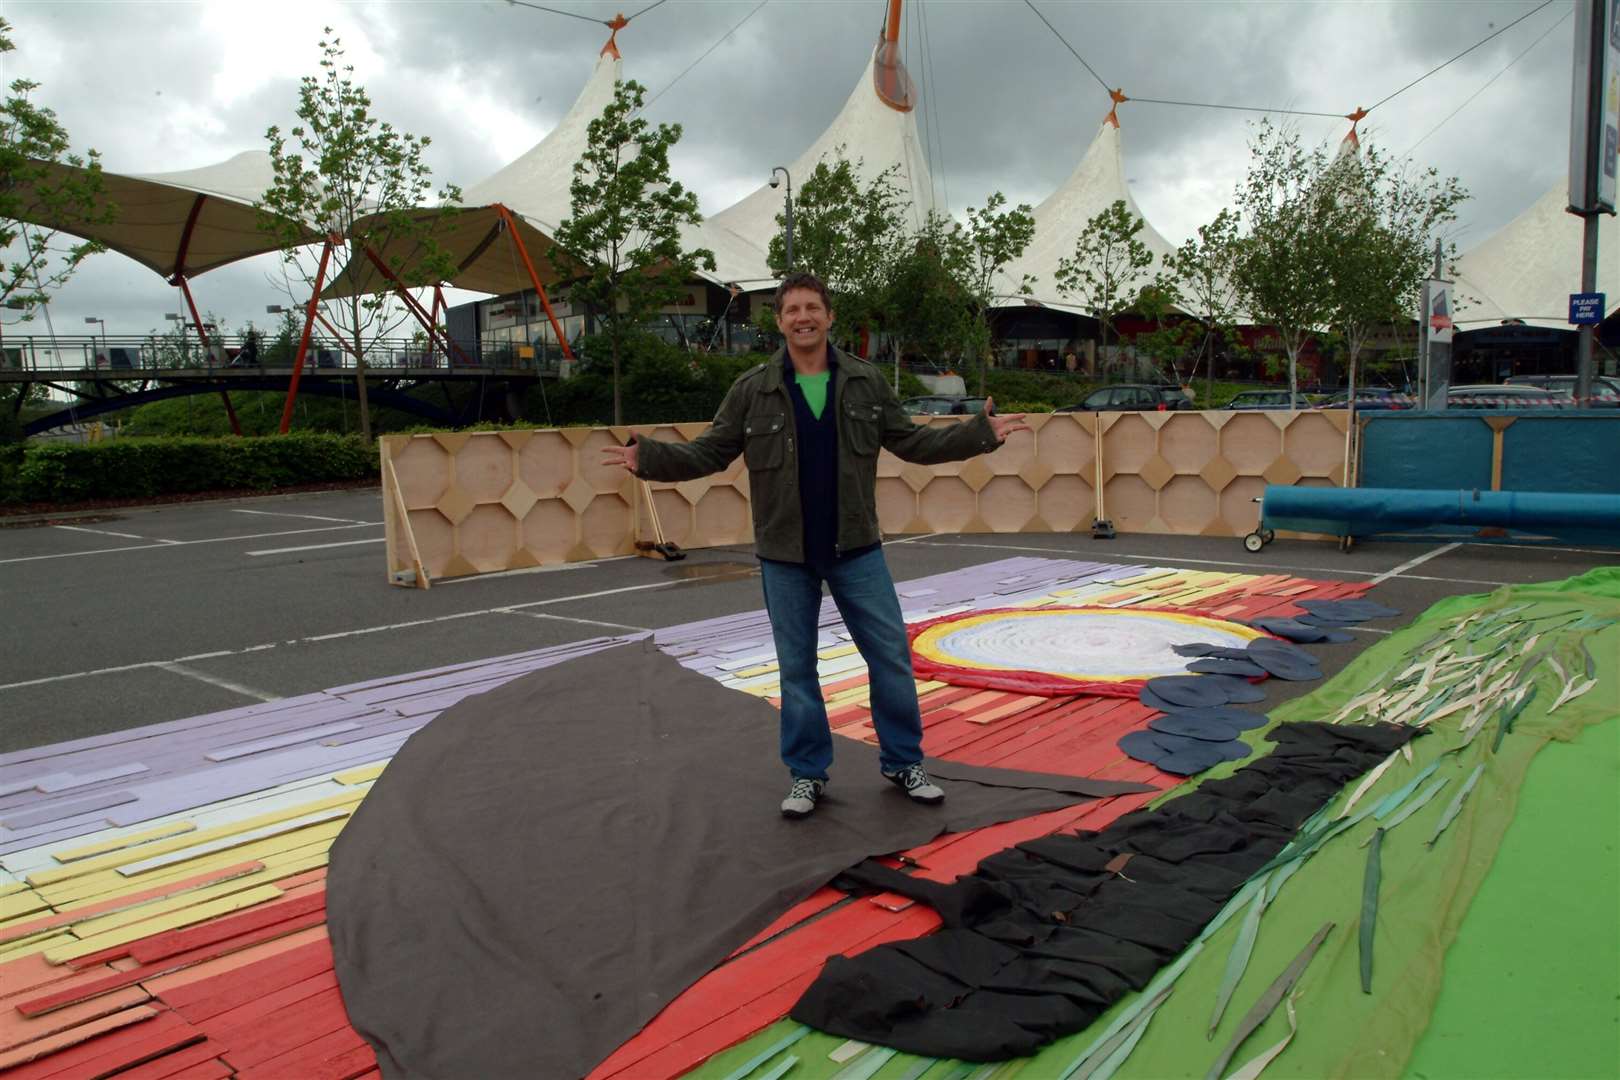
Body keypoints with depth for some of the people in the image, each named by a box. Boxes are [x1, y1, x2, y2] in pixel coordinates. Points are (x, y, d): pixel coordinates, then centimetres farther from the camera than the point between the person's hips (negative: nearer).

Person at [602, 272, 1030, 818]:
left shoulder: (865, 382, 0)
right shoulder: (752, 389, -4)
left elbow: (912, 442, 7)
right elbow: (708, 453, -3)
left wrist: (981, 432, -1)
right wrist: (650, 457, -18)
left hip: (856, 548, 1)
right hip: (785, 554, -1)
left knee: (891, 656, 4)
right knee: (796, 667, 8)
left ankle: (904, 762, 22)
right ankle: (807, 774, 24)